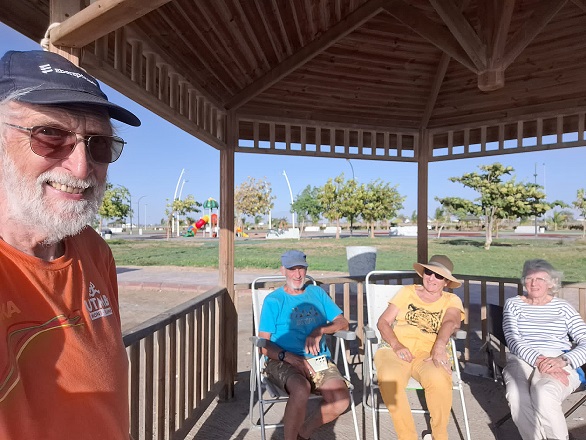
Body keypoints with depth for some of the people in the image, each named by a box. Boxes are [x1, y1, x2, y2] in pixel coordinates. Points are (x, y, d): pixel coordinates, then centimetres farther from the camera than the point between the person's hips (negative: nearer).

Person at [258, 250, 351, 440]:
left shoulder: (317, 293, 14)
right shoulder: (273, 300, 3)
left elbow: (343, 323, 10)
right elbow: (264, 344, -1)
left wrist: (319, 331, -8)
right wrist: (290, 357, -17)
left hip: (320, 359, 4)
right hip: (283, 361, -3)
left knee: (341, 400, -22)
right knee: (302, 389, -35)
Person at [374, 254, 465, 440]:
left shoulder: (452, 300, 14)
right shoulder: (407, 292, 16)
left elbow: (450, 322, -10)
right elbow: (383, 322, 9)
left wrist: (440, 346, -32)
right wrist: (397, 345, -11)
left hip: (430, 353, 0)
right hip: (395, 349, 0)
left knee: (438, 379, -34)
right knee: (389, 379, -33)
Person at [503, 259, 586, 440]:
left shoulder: (563, 306, 11)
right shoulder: (513, 304, 10)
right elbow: (513, 341, -2)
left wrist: (562, 360, -18)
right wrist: (539, 361, -19)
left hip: (560, 364, 0)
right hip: (521, 361, 1)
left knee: (543, 392, -33)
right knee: (516, 395, -32)